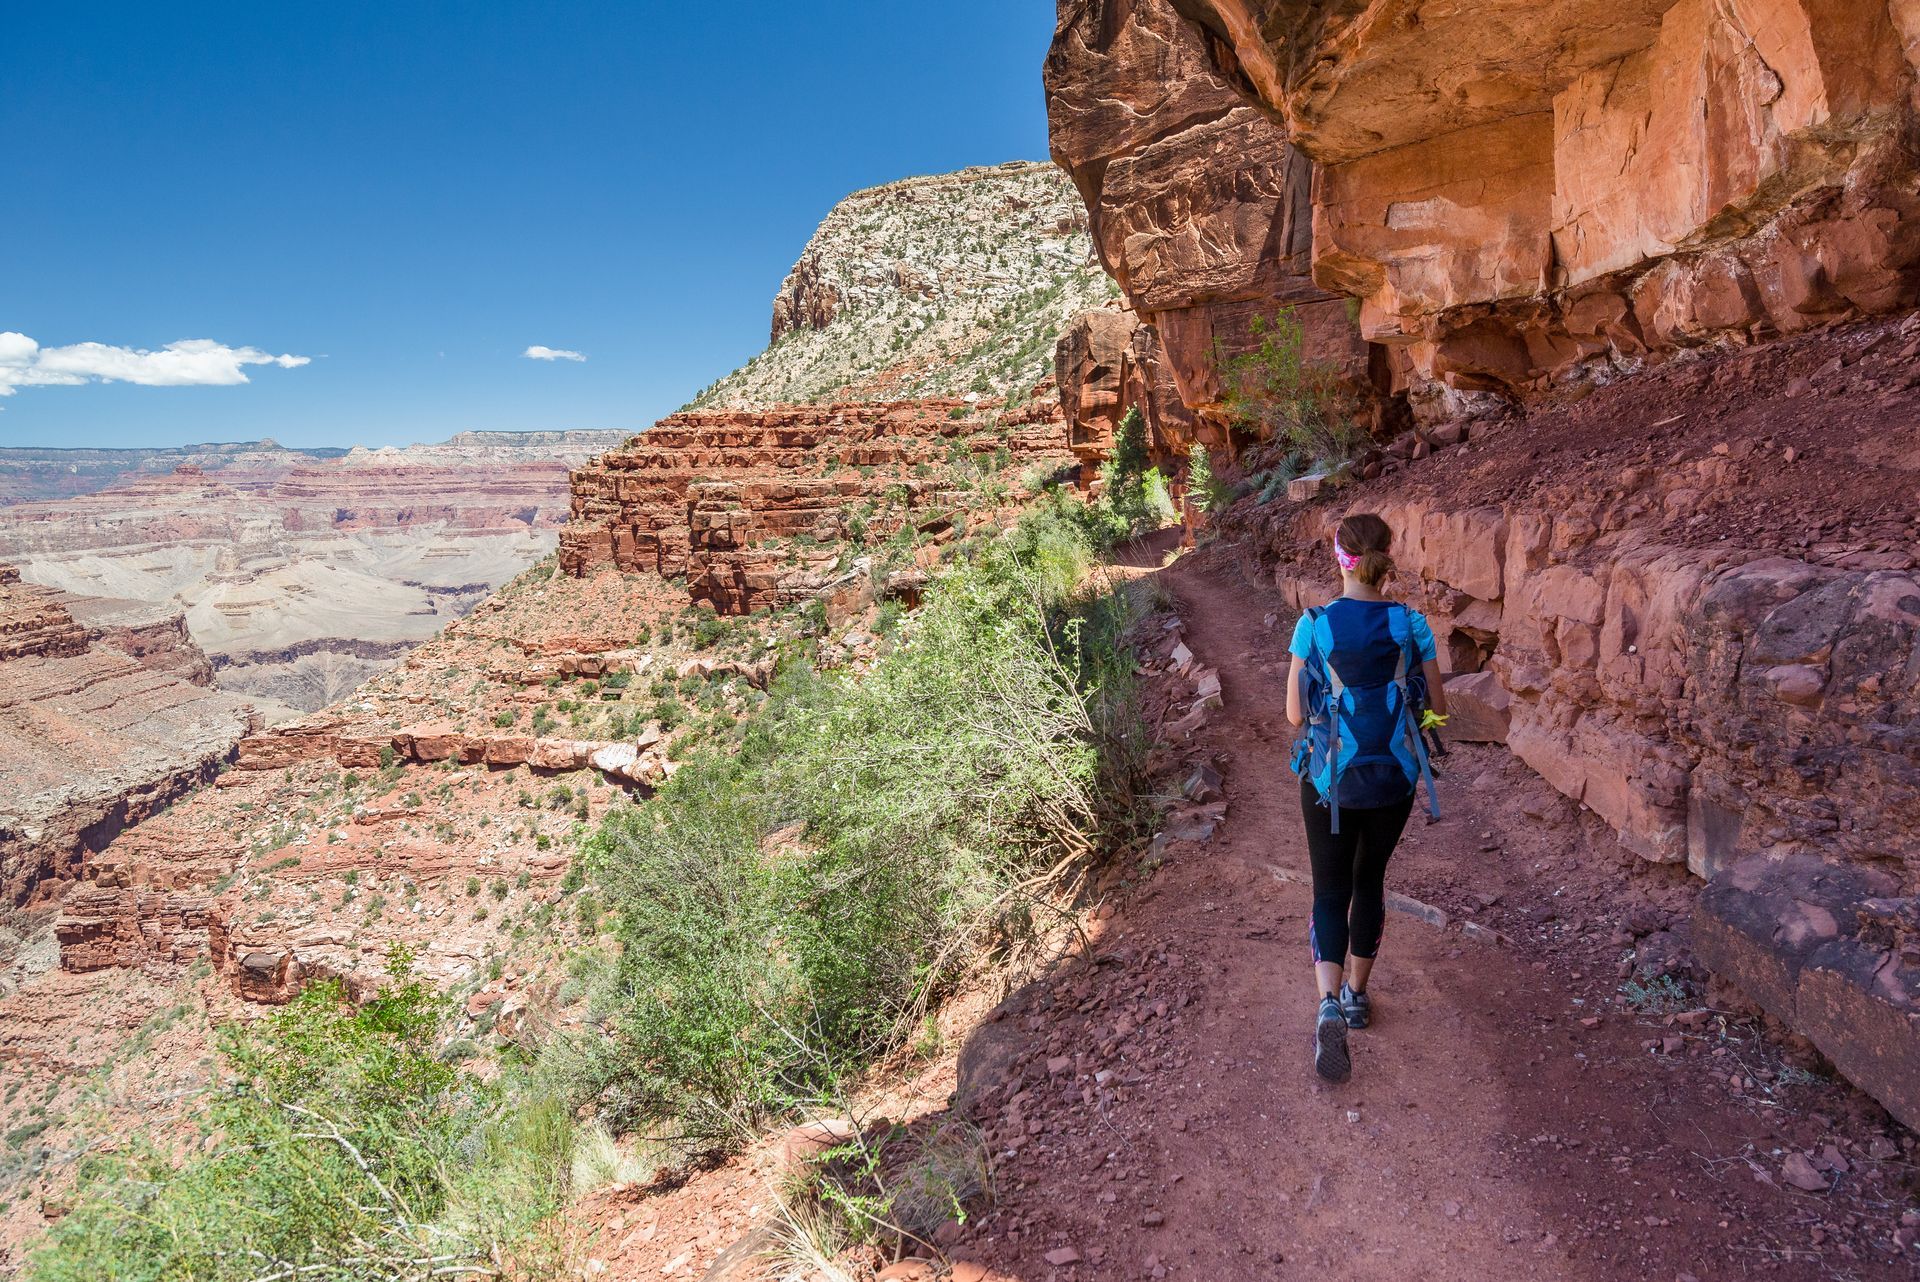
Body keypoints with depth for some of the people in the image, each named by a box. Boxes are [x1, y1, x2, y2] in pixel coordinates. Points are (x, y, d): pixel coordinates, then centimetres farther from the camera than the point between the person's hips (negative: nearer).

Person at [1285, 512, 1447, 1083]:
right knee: (1370, 882, 21)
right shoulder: (1411, 624, -7)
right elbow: (1438, 707, 0)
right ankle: (1358, 994, 34)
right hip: (1393, 779, 2)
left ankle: (1329, 1004, -11)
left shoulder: (1314, 625, -12)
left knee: (1331, 891, 8)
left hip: (1330, 780, -2)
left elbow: (1295, 714, -7)